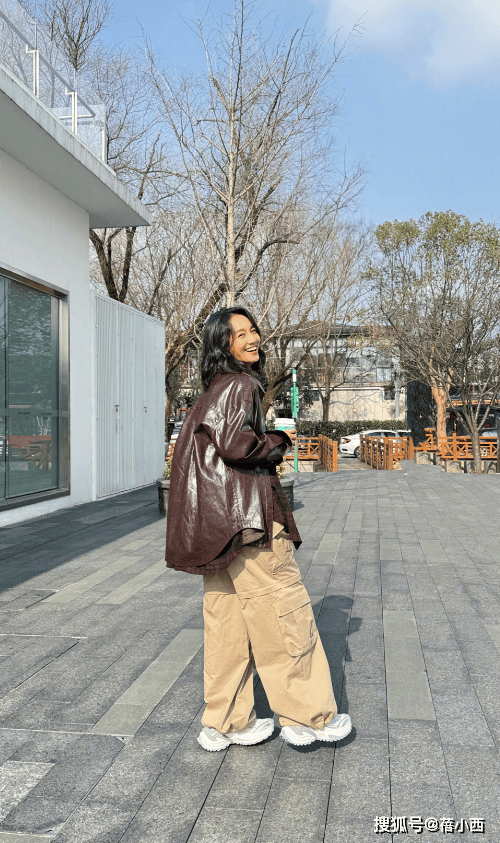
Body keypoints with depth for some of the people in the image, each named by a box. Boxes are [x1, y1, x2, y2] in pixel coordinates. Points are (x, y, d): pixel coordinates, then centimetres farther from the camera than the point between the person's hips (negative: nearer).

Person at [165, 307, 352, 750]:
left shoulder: (215, 390, 18)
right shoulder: (240, 385, -12)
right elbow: (234, 443, -25)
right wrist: (278, 442, -8)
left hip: (217, 521, 10)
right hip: (244, 514, -10)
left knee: (227, 617, 13)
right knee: (284, 611, 1)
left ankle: (226, 723, 23)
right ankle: (309, 716, 14)